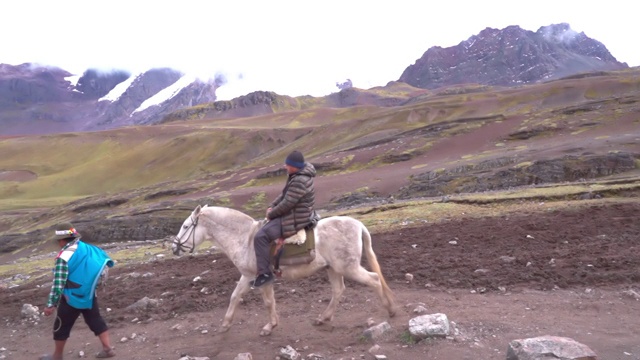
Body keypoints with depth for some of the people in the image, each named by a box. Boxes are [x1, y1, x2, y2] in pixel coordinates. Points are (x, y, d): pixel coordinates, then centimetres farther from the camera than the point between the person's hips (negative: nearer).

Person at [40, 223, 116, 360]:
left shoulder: (64, 257, -21)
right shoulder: (89, 248, 0)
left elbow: (58, 283, -23)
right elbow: (106, 261, 10)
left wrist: (51, 304, -18)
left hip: (73, 298, -6)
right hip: (89, 295, 6)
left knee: (62, 326, 13)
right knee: (96, 320, 14)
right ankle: (107, 348, 12)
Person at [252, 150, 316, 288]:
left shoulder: (299, 181, -26)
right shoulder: (297, 175, 8)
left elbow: (286, 204, -24)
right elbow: (284, 194, 16)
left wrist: (271, 214, -10)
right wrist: (271, 206, 4)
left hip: (295, 219, -11)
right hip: (293, 213, 11)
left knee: (260, 237, -20)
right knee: (264, 226, 25)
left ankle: (265, 273, -13)